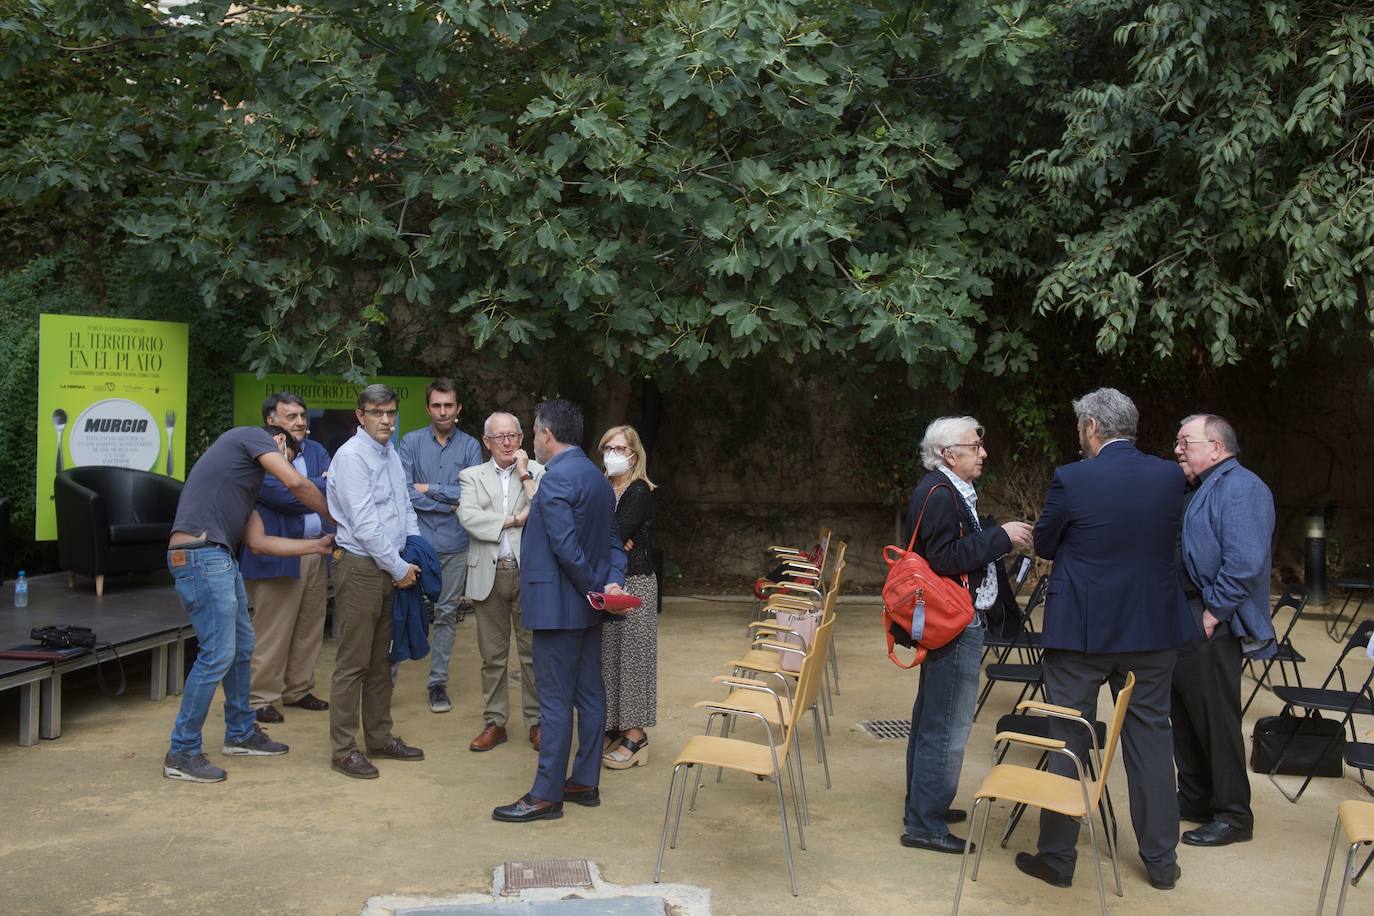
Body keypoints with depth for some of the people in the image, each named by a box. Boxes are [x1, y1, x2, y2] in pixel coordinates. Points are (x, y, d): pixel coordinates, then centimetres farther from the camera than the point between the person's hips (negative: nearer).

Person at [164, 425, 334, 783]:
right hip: (200, 556, -10)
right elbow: (297, 483, -7)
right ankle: (182, 754, 1)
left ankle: (240, 733, 32)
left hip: (219, 558, 10)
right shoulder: (253, 436, 4)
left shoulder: (249, 477, 27)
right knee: (218, 654, -8)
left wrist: (319, 545, 23)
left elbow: (260, 541, 22)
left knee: (241, 646, 17)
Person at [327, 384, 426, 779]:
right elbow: (364, 523, -18)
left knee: (380, 660, 16)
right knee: (353, 663, -2)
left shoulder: (391, 455, 13)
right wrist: (400, 568, -13)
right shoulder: (352, 456, -13)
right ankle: (344, 750, 6)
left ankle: (379, 738, 26)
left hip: (391, 569, 8)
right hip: (360, 567, -8)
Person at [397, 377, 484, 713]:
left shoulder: (470, 446, 4)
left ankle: (438, 682, 19)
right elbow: (404, 492, -8)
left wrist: (429, 489, -8)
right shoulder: (411, 442, 2)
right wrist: (450, 505, -8)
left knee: (446, 614, 9)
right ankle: (387, 678, 10)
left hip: (454, 545, 1)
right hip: (417, 542, -1)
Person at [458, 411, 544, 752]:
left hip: (529, 574, -1)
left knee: (533, 653, 5)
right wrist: (514, 519, -11)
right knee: (493, 656, 9)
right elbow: (468, 517, -9)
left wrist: (525, 475, -8)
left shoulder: (538, 473, 6)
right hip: (489, 575, 1)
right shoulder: (471, 476, 8)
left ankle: (536, 721, 15)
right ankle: (494, 722, 20)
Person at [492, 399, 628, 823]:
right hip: (587, 607, 9)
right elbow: (613, 540, 11)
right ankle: (585, 782, 22)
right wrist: (613, 581, -3)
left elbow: (566, 546, -23)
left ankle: (546, 795, 4)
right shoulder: (598, 478, 13)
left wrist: (595, 587, -14)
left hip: (558, 605, -9)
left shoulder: (556, 479, -17)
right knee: (590, 695, 13)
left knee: (555, 700, -3)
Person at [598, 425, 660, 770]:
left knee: (631, 653, -3)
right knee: (607, 654, 9)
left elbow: (616, 533, -19)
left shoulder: (640, 492, -9)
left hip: (634, 583, -7)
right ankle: (614, 726, 19)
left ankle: (636, 735, 4)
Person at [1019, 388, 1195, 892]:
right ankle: (1161, 859, 24)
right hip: (1153, 629, 4)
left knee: (1068, 740, 8)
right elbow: (1168, 543, 12)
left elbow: (1044, 545, -2)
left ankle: (1057, 856, 17)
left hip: (1080, 630, -3)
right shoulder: (1171, 476, -2)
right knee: (1151, 739, 14)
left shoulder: (1071, 479, -15)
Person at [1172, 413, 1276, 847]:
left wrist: (1213, 613, -21)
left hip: (1211, 627, -10)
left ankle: (1233, 816, 13)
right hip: (1183, 622, 10)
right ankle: (1195, 799, 30)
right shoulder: (1202, 489, 16)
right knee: (1185, 714, 16)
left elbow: (1244, 563, -26)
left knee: (1216, 718, 0)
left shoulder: (1241, 489, -15)